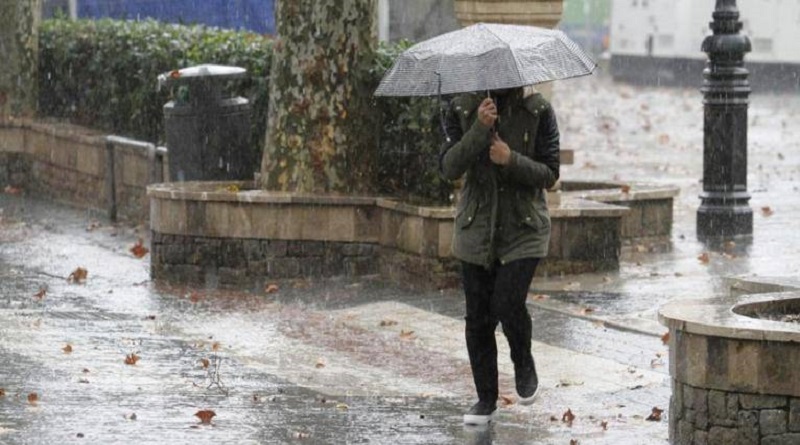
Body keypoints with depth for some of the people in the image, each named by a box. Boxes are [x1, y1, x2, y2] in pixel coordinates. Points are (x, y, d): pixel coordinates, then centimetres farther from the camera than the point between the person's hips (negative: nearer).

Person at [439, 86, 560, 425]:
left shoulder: (538, 110, -6)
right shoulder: (462, 109, -2)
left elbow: (549, 175, -6)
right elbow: (449, 168, -13)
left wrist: (512, 160, -23)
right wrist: (479, 128, -26)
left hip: (523, 230, -2)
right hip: (476, 228, 2)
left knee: (508, 304, -17)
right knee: (478, 317, 3)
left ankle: (524, 365, 14)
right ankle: (486, 400, 17)